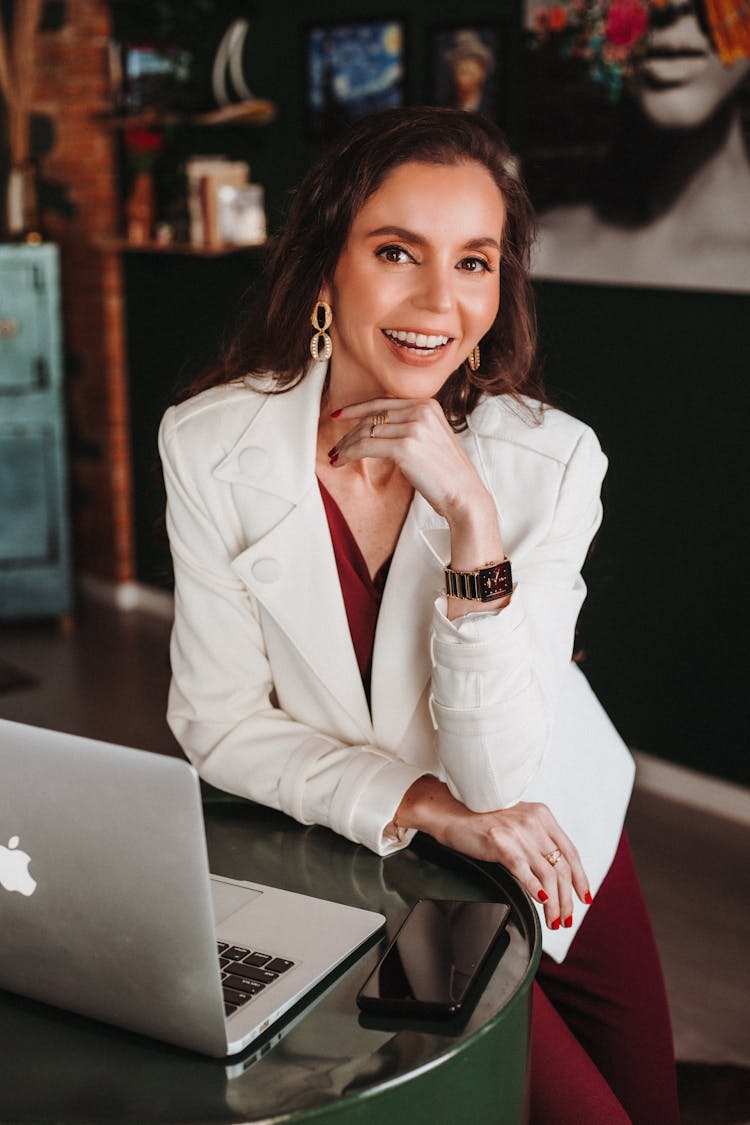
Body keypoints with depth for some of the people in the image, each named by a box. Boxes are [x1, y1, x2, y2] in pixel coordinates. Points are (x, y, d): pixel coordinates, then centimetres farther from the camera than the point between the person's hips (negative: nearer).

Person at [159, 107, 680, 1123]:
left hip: (551, 847, 2)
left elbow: (501, 780, -24)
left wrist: (472, 516, -35)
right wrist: (427, 807, -26)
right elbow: (218, 721, -14)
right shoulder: (208, 444, -18)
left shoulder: (554, 458, -20)